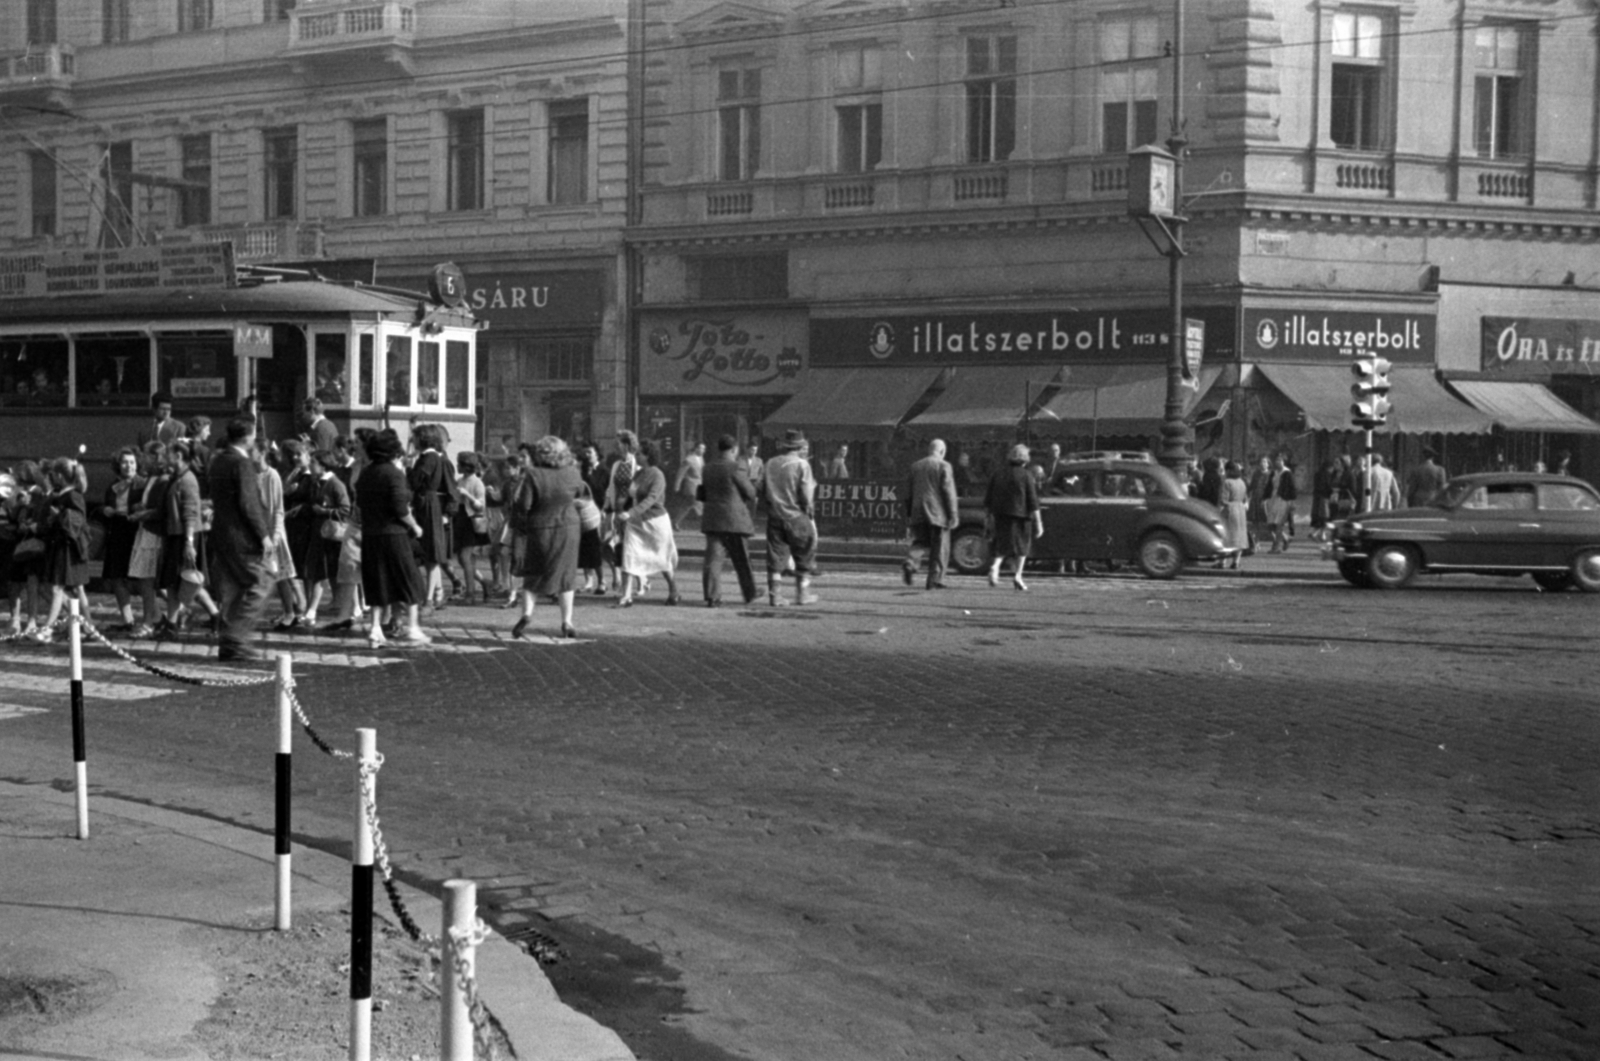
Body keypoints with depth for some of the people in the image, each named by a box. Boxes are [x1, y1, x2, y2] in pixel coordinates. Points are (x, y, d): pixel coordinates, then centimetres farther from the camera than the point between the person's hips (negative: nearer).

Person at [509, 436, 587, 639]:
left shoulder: (532, 475, -15)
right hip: (568, 528, 2)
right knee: (565, 574, 10)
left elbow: (523, 505, -16)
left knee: (533, 575, 11)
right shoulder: (571, 474, -6)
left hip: (540, 530, -2)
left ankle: (527, 613, -9)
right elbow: (582, 492, 15)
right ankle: (567, 622, 7)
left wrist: (521, 522, 4)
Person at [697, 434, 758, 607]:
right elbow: (750, 493, -7)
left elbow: (701, 494, 16)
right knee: (741, 559, 10)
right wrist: (752, 501, 14)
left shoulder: (709, 468, 8)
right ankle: (750, 595, 22)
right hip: (735, 519, -4)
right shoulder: (737, 467, -12)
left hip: (712, 519, 4)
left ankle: (712, 597, -9)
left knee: (713, 558, 1)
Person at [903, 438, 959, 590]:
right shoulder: (944, 466, -5)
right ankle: (935, 581, 3)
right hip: (937, 513, -5)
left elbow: (909, 492, 14)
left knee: (920, 542, 14)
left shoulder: (916, 466, 11)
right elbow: (949, 492, -10)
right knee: (939, 547, 4)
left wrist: (908, 513, 20)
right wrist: (953, 515, -8)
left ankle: (910, 564, -14)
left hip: (918, 511, 5)